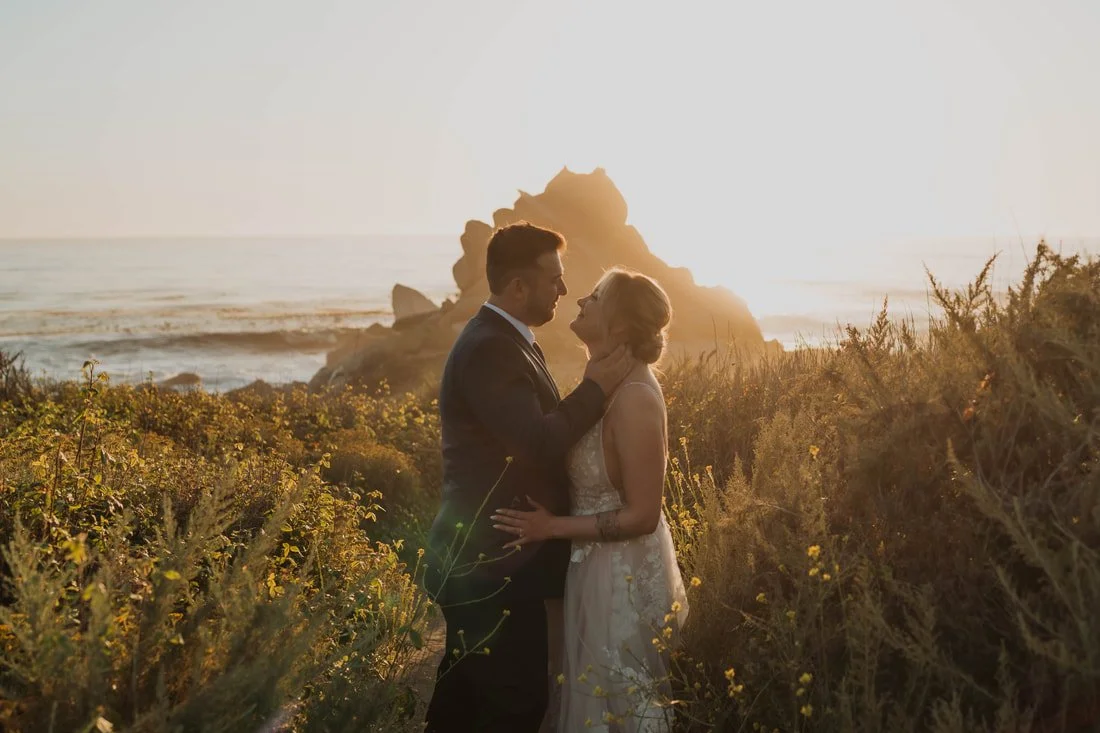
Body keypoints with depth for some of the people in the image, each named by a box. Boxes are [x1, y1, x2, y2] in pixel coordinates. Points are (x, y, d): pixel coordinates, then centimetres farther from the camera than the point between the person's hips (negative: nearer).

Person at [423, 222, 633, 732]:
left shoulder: (503, 340, 12)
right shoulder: (489, 349, -21)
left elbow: (537, 434, 15)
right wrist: (595, 388, -17)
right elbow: (538, 443, -28)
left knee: (466, 691, 20)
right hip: (493, 563, -11)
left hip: (484, 554, 11)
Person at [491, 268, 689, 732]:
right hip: (605, 567, 9)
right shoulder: (613, 383, 4)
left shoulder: (633, 397, -26)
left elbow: (642, 516, -24)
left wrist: (553, 527, -21)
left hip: (622, 575, -9)